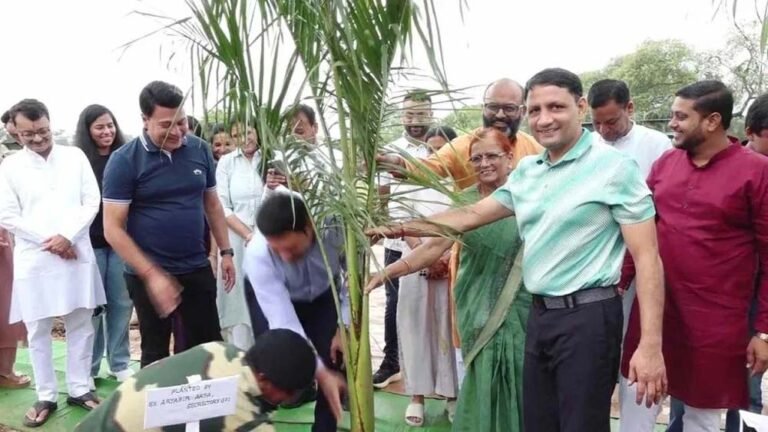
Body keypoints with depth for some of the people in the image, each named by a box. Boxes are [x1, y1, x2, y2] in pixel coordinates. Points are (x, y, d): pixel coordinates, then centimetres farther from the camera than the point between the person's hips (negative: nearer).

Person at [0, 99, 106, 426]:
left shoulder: (75, 157, 4)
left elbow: (92, 202, 0)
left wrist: (68, 236, -12)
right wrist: (49, 241, -10)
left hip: (77, 255, 1)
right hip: (34, 259, -1)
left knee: (81, 325, 7)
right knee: (38, 331, 6)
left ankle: (79, 389, 20)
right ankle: (46, 396, 18)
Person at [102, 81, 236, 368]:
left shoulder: (200, 150, 0)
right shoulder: (124, 160, -12)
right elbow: (113, 229, -13)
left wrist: (225, 252, 8)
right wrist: (152, 275, -18)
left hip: (197, 269, 4)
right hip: (149, 274, -3)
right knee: (156, 354, 12)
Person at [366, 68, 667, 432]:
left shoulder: (614, 167, -9)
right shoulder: (526, 171, 10)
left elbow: (646, 257, -12)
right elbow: (472, 215, 16)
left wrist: (650, 346, -19)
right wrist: (400, 228, 9)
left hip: (588, 317, -6)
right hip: (539, 315, 6)